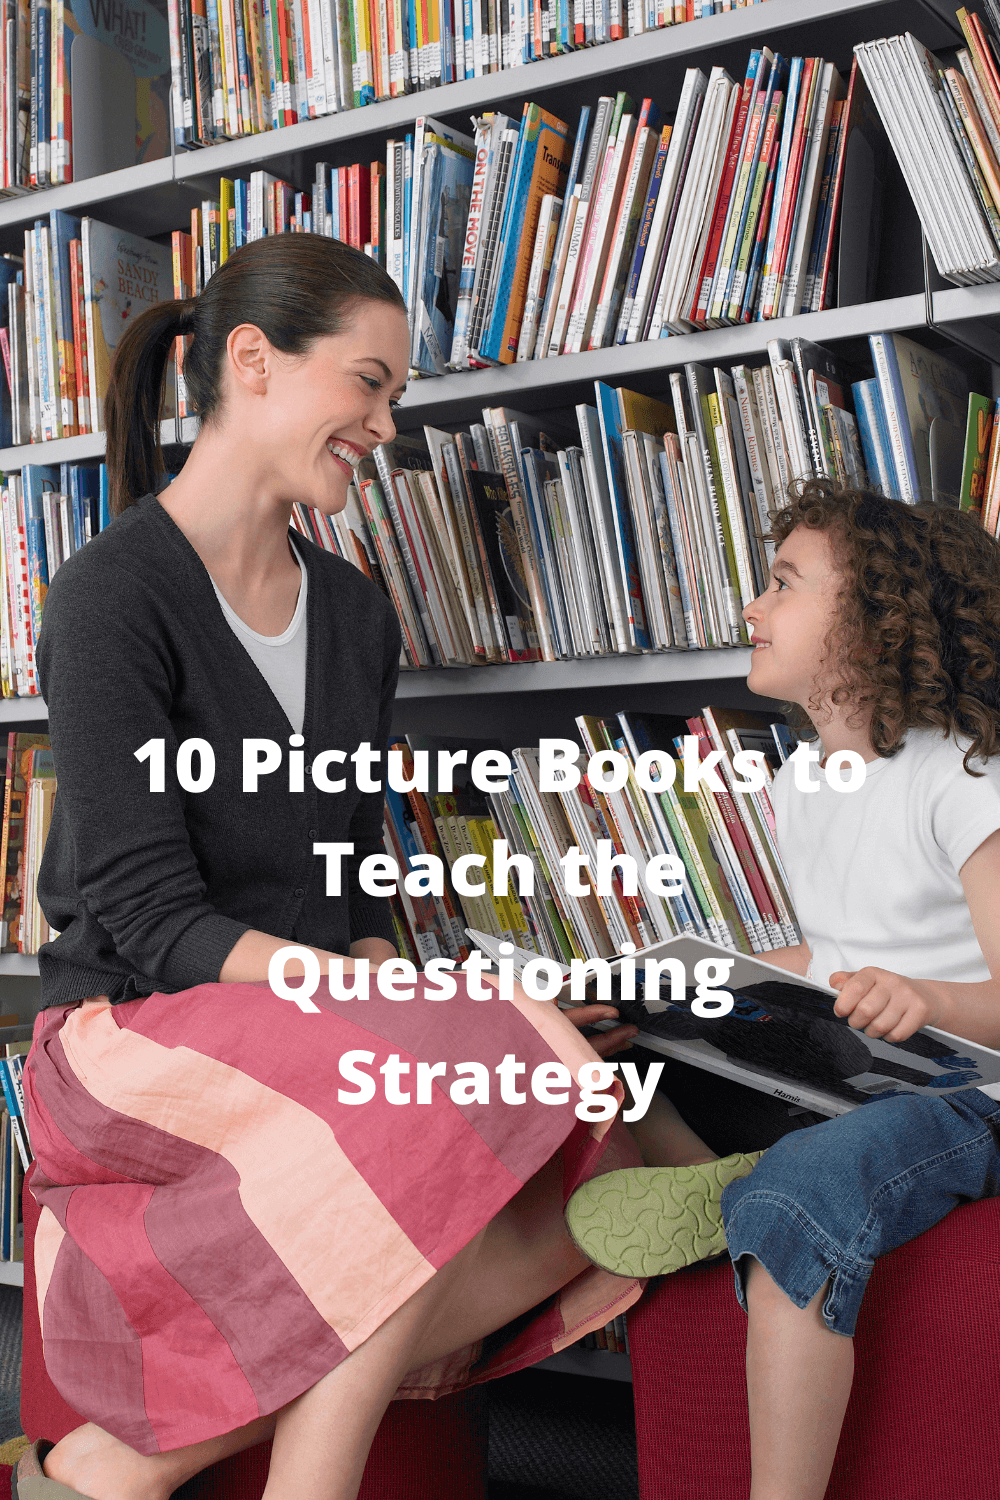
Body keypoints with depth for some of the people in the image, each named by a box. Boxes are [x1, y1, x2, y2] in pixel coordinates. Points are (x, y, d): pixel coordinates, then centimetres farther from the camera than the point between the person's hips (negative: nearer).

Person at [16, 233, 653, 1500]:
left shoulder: (356, 614, 14)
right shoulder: (113, 597, -8)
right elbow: (152, 918, -15)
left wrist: (409, 993, -9)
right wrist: (417, 1006, -25)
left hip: (320, 1032, 7)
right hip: (140, 1037, -6)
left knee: (588, 1204, -19)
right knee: (454, 1120, -31)